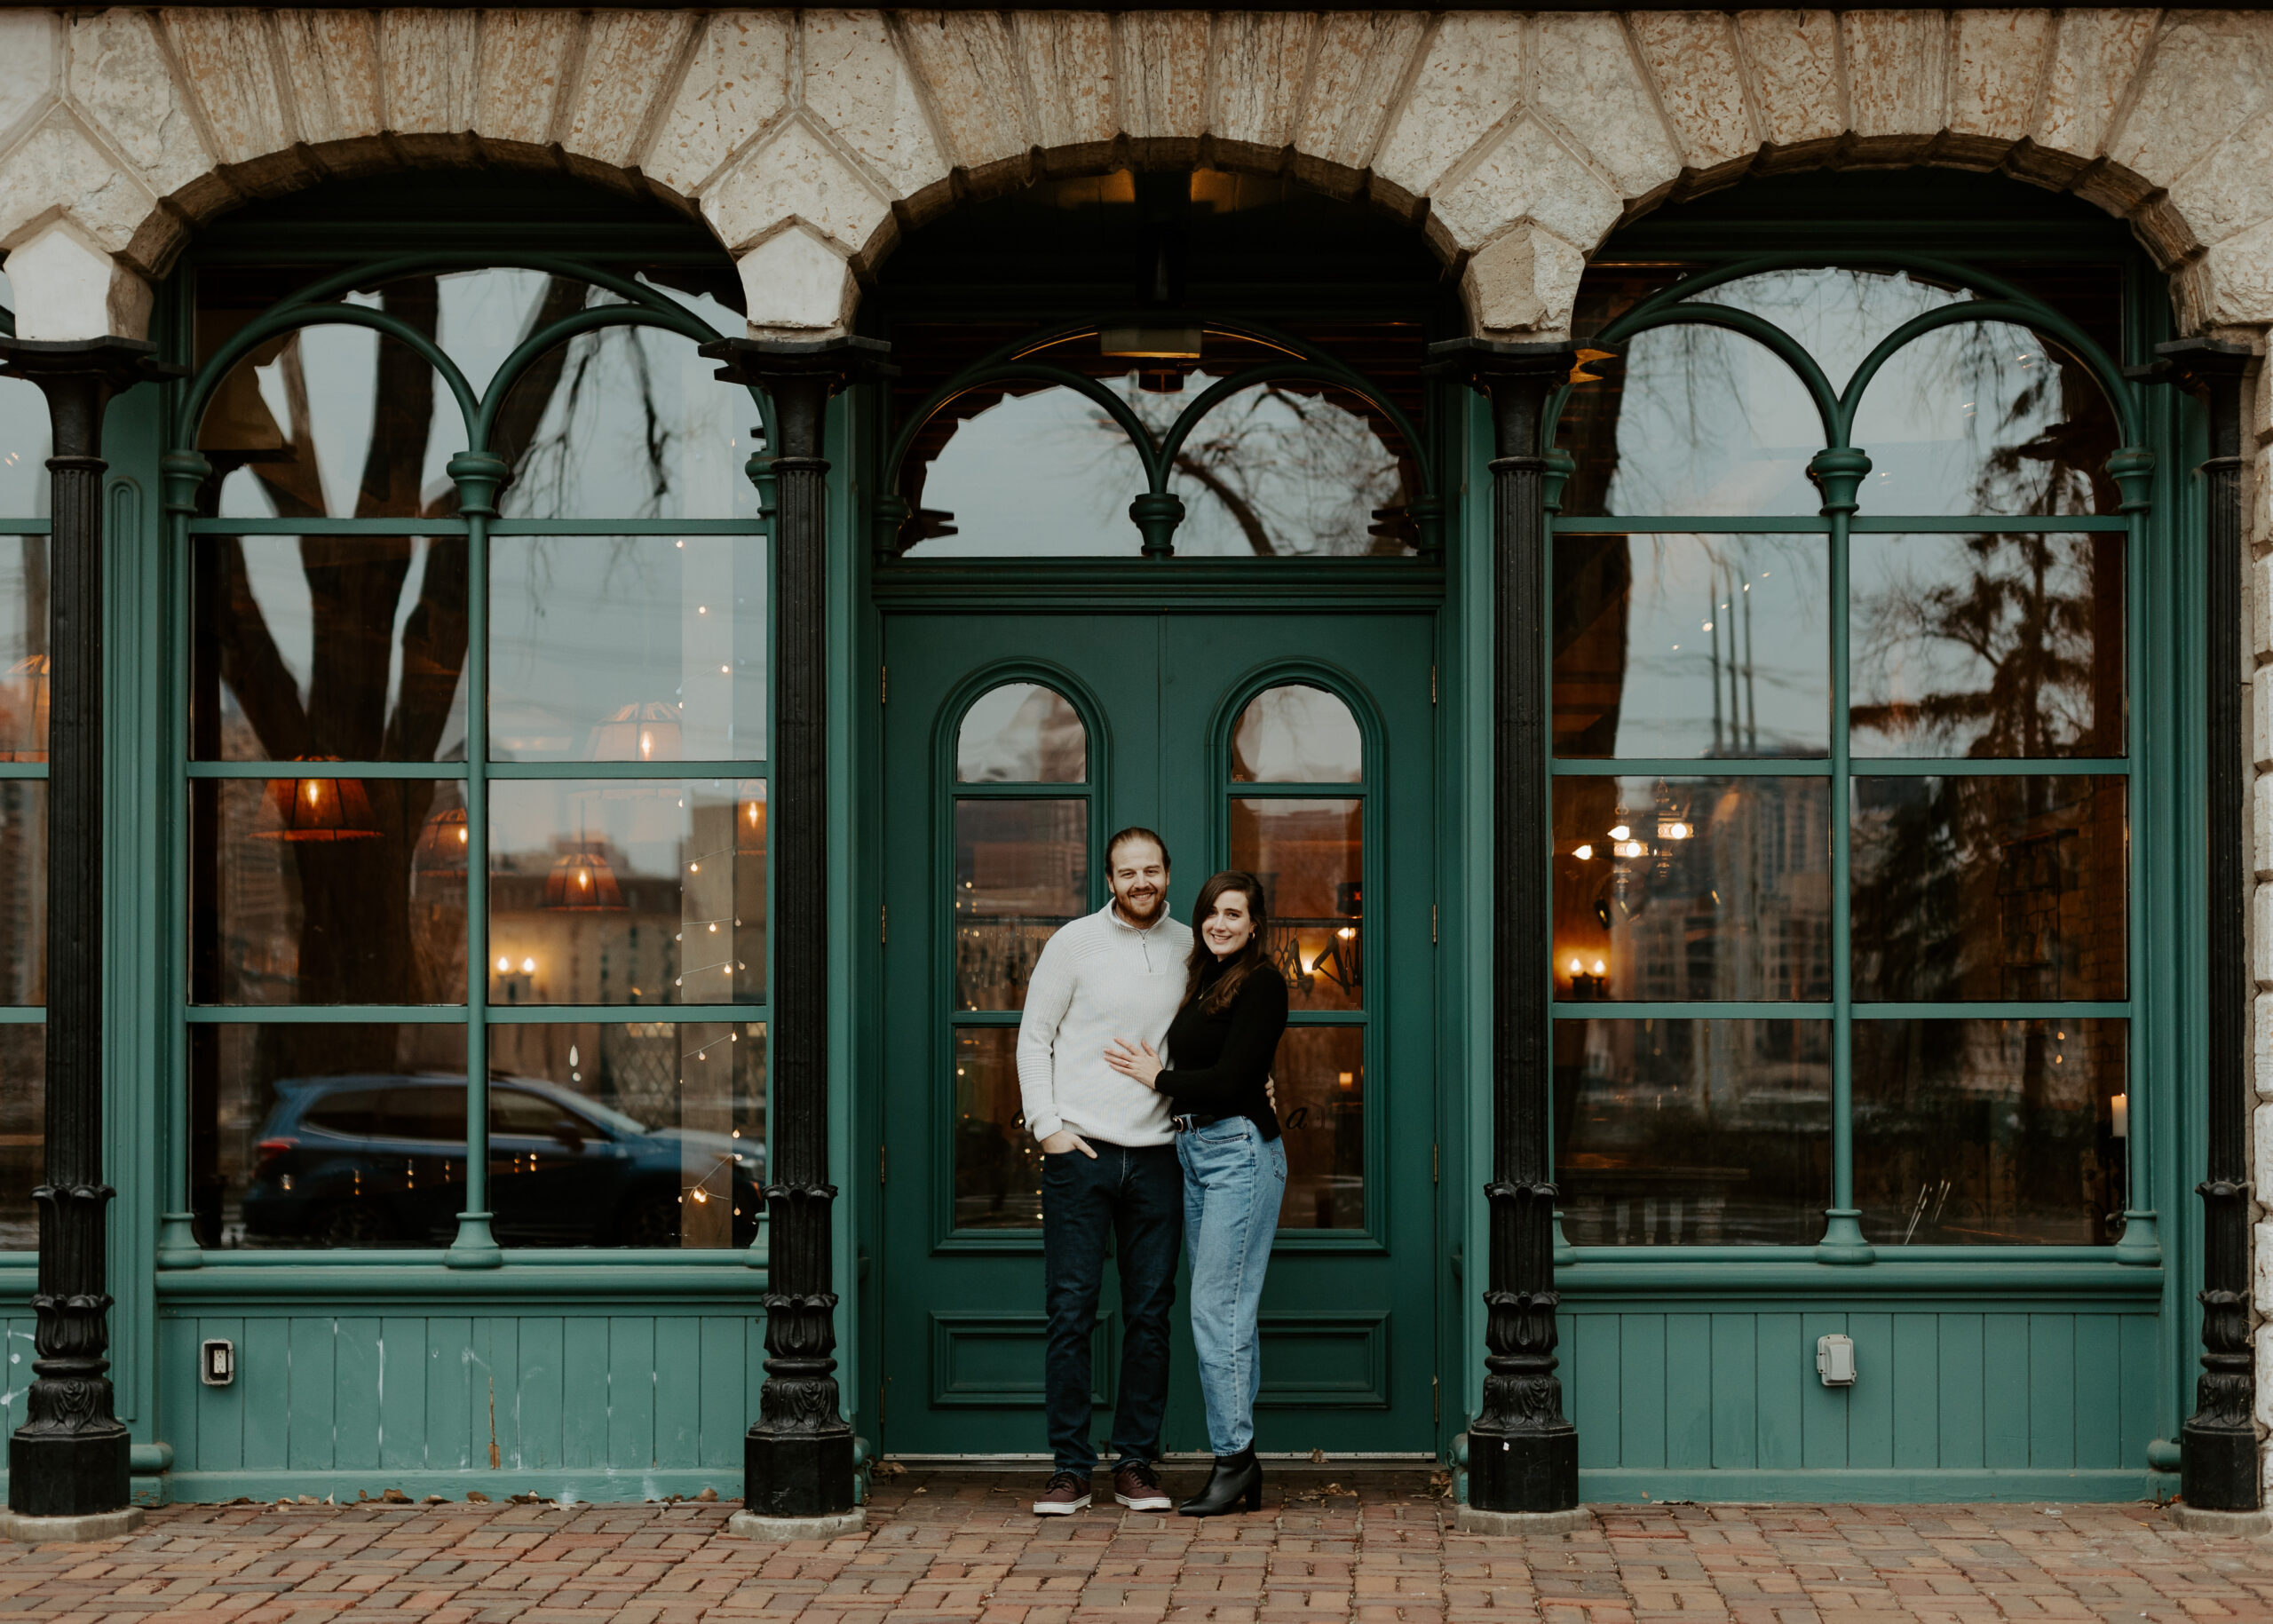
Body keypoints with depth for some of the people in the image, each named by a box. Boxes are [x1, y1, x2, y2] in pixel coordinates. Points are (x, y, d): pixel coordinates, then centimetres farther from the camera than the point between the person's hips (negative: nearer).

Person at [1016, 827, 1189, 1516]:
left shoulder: (1189, 948, 9)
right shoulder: (1074, 943, 0)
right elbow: (1033, 1040, 3)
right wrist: (1047, 1126, -6)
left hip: (1157, 1155, 3)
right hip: (1080, 1151, -3)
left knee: (1150, 1314, 4)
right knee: (1071, 1311, -4)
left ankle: (1137, 1464, 12)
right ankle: (1070, 1467, 1)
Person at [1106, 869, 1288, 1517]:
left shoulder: (1261, 984, -9)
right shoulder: (1203, 982, 17)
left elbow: (1228, 1081, -15)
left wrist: (1156, 1077, -4)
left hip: (1239, 1151, -9)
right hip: (1193, 1151, 9)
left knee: (1218, 1309, -11)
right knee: (1226, 1313, 8)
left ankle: (1233, 1459, -7)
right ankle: (1243, 1472, 11)